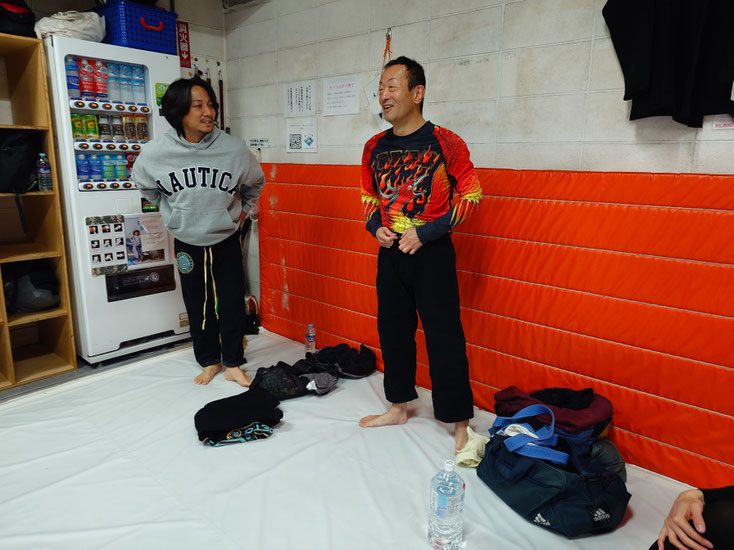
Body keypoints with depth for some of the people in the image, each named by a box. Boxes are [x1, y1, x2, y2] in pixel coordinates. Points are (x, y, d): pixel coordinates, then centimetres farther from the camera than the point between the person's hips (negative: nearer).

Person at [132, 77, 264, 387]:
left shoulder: (233, 148, -18)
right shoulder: (156, 153, -16)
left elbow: (255, 182, 4)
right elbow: (144, 185, 8)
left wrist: (242, 210, 9)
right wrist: (171, 211, 9)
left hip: (226, 240, -1)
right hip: (187, 242, 1)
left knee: (232, 303, 4)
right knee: (198, 306, 12)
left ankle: (233, 365, 22)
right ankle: (209, 361, 31)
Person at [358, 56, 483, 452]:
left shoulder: (445, 143, -9)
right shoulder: (375, 147, 6)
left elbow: (471, 194, -6)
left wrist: (425, 232, -14)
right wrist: (375, 226, -2)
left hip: (433, 252, -5)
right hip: (390, 252, 6)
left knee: (444, 338, -2)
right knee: (392, 330, 14)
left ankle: (460, 423, 15)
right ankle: (398, 407, 33)